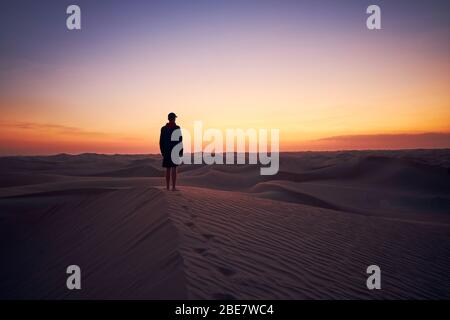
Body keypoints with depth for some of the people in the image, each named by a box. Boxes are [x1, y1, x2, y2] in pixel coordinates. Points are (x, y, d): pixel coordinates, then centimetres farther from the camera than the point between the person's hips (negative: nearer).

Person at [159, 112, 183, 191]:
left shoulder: (163, 128, 6)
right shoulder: (177, 128, -6)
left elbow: (161, 141, 6)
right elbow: (180, 140, -9)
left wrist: (162, 152, 13)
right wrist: (181, 151, -3)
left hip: (166, 152, 4)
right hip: (175, 151, -4)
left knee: (168, 169, 9)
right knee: (174, 169, -5)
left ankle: (167, 186, 11)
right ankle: (173, 187, -6)